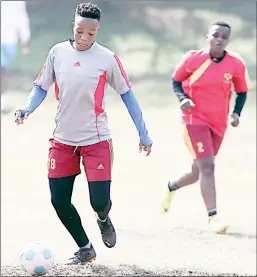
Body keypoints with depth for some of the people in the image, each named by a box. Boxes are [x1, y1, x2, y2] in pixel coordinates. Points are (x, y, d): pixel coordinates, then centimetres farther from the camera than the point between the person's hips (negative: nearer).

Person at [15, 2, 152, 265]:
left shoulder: (107, 58, -9)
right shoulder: (58, 52, -2)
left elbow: (127, 95, -1)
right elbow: (41, 87, 6)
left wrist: (143, 135, -1)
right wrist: (27, 109, -15)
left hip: (95, 140, -3)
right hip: (63, 140, 3)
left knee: (99, 201, -9)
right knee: (59, 200, 1)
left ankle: (103, 219, 30)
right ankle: (85, 248, 23)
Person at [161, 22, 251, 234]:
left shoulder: (236, 65, -6)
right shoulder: (193, 59, -11)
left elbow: (242, 92, 7)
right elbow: (176, 81, 4)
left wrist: (236, 113, -9)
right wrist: (182, 98, -15)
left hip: (218, 124, 4)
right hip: (195, 119, -4)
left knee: (199, 172, 15)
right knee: (207, 166, -19)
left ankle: (172, 187, 47)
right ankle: (213, 216, -17)